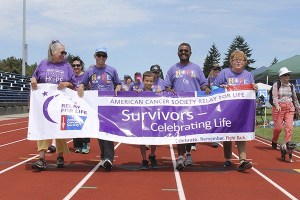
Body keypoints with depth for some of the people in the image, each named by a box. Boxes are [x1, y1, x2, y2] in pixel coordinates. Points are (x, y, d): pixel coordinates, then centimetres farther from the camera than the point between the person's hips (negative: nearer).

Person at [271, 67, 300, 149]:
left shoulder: (291, 86, 12)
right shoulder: (276, 85, -2)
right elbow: (274, 96, -13)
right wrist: (277, 105, -29)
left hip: (290, 108, 4)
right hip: (278, 107, -3)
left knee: (289, 127, -9)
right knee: (278, 127, 0)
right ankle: (274, 141, 27)